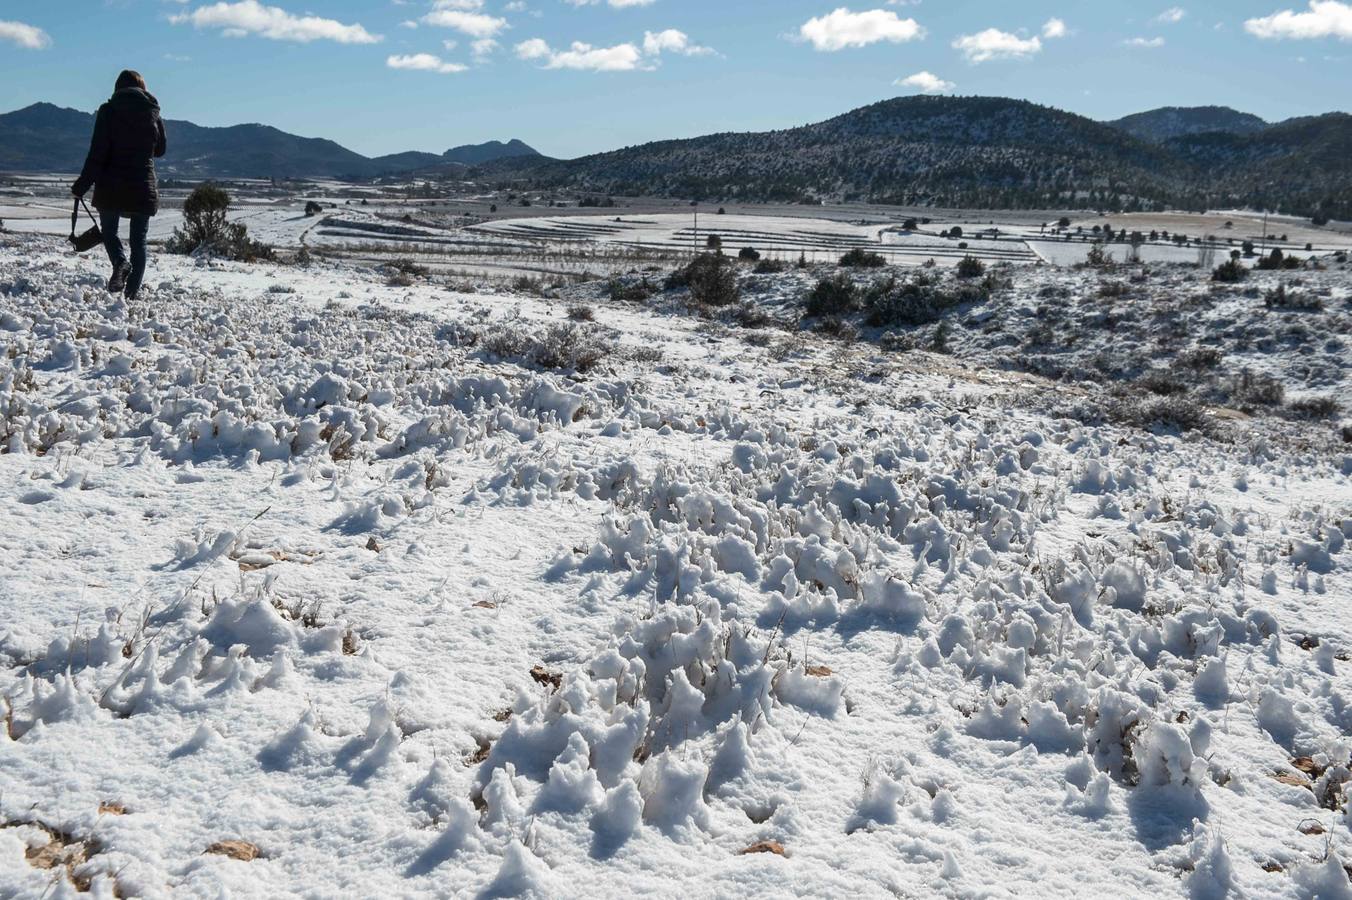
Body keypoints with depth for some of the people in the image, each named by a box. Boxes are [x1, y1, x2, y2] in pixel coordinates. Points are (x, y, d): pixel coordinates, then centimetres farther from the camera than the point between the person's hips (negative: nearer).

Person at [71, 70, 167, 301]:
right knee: (139, 240, 9)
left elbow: (97, 153, -10)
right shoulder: (154, 113, 2)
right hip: (143, 187, 2)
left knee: (109, 231, 16)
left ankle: (120, 262, -13)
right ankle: (132, 291, 6)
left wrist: (82, 185, -4)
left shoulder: (108, 111, -6)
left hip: (111, 186, -2)